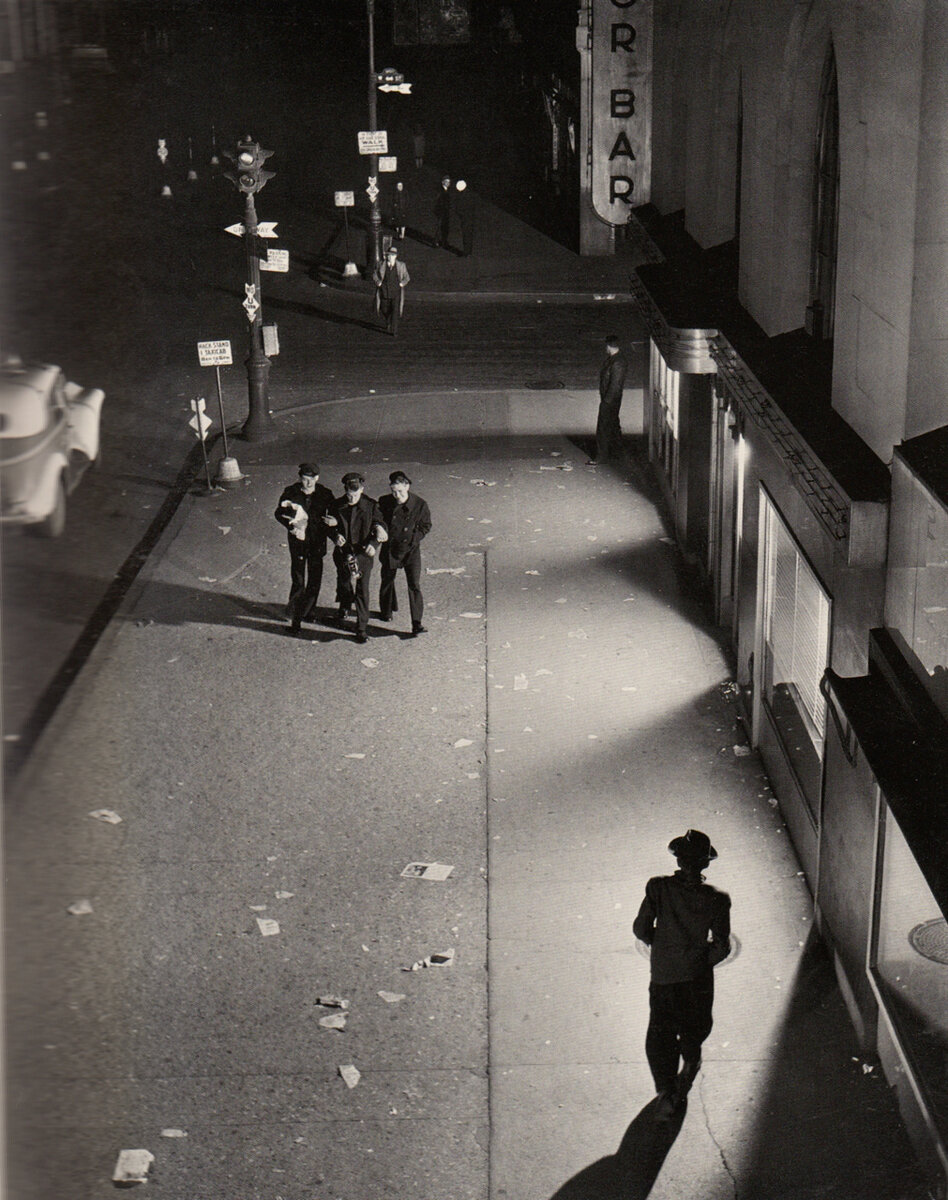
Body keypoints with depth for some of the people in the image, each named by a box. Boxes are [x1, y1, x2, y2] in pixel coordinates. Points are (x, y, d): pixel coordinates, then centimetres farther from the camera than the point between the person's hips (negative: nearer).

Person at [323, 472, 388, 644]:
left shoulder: (370, 505, -7)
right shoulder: (337, 505, -3)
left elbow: (382, 529, -2)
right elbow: (329, 526, 9)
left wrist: (374, 543, -19)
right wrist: (336, 535, -13)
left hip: (363, 553, -2)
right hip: (343, 551, 2)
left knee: (362, 590, -3)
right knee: (344, 585, 12)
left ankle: (361, 628, 4)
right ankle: (343, 610, 44)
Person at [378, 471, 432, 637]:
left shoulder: (420, 505, -12)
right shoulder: (385, 503, -8)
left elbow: (426, 526, 0)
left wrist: (412, 540, -9)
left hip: (411, 549, -2)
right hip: (390, 549, 2)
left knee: (414, 585, -10)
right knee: (387, 581, 18)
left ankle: (417, 623, -10)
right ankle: (386, 611, 45)